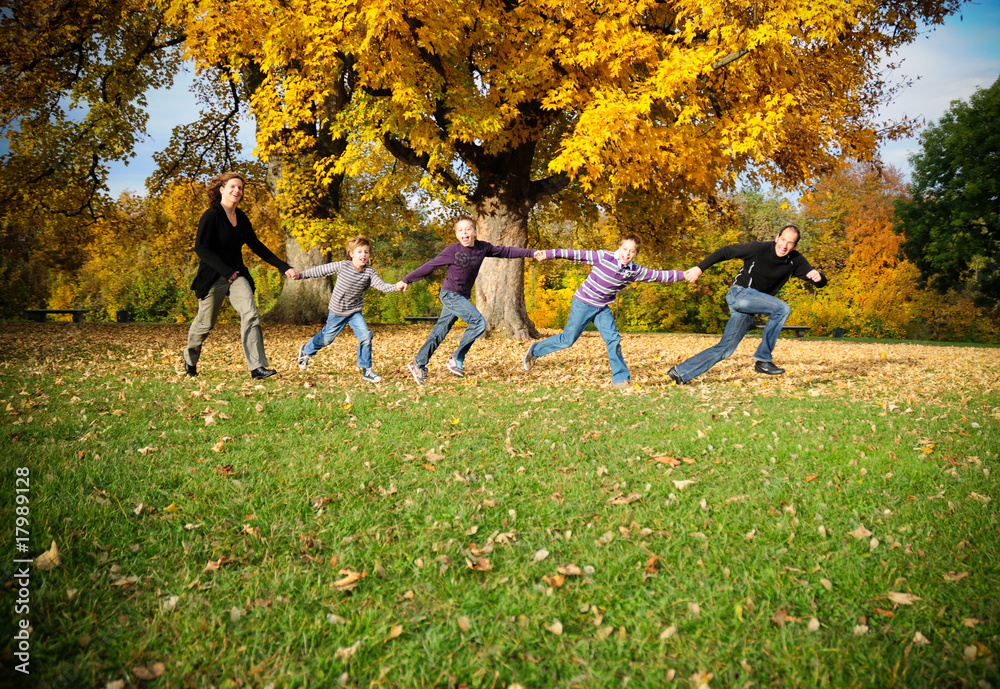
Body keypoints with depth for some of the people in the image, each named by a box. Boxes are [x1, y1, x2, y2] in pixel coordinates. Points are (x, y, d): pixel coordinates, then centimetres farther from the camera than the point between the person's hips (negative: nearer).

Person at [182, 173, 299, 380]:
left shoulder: (241, 217, 8)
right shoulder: (212, 216, -13)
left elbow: (256, 245, 14)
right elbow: (201, 248, -18)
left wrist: (284, 267, 8)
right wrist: (226, 271, -25)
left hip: (237, 275, 5)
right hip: (213, 277, -5)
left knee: (251, 315, -14)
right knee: (205, 323, 8)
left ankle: (257, 367, -17)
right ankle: (190, 357, 36)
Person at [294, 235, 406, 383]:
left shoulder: (369, 272, -12)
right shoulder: (342, 266, -18)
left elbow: (381, 285, -24)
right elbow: (321, 270, -8)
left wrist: (395, 287, -43)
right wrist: (300, 275, -5)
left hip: (355, 311, 2)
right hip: (337, 311, -2)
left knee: (365, 336, -15)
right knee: (327, 337, 12)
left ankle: (366, 370, 0)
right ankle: (306, 351, 43)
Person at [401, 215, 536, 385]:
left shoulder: (482, 248, -2)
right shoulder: (452, 251, -17)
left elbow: (505, 251, 8)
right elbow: (430, 266, -11)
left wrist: (531, 253, 8)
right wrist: (406, 280, -8)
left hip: (462, 297, 6)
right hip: (450, 294, -6)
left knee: (440, 330, 12)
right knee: (479, 323, -16)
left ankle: (418, 365, 22)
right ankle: (457, 360, -4)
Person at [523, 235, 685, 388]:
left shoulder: (635, 271, -4)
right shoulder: (603, 257, -18)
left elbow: (658, 275, 2)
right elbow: (577, 254, -15)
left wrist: (683, 275, -1)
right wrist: (549, 254, -16)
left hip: (603, 308, 5)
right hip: (583, 303, -5)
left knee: (613, 339, -7)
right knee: (567, 340, -1)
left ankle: (621, 379, -2)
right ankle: (535, 350, 20)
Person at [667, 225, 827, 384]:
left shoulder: (795, 261, 1)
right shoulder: (759, 249, -13)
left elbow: (822, 282, 0)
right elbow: (725, 252, -8)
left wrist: (818, 277, -24)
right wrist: (700, 268, -14)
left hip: (752, 305, 6)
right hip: (739, 293, -6)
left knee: (725, 349, 4)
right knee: (782, 309, -23)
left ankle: (680, 372, 10)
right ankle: (763, 360, -18)